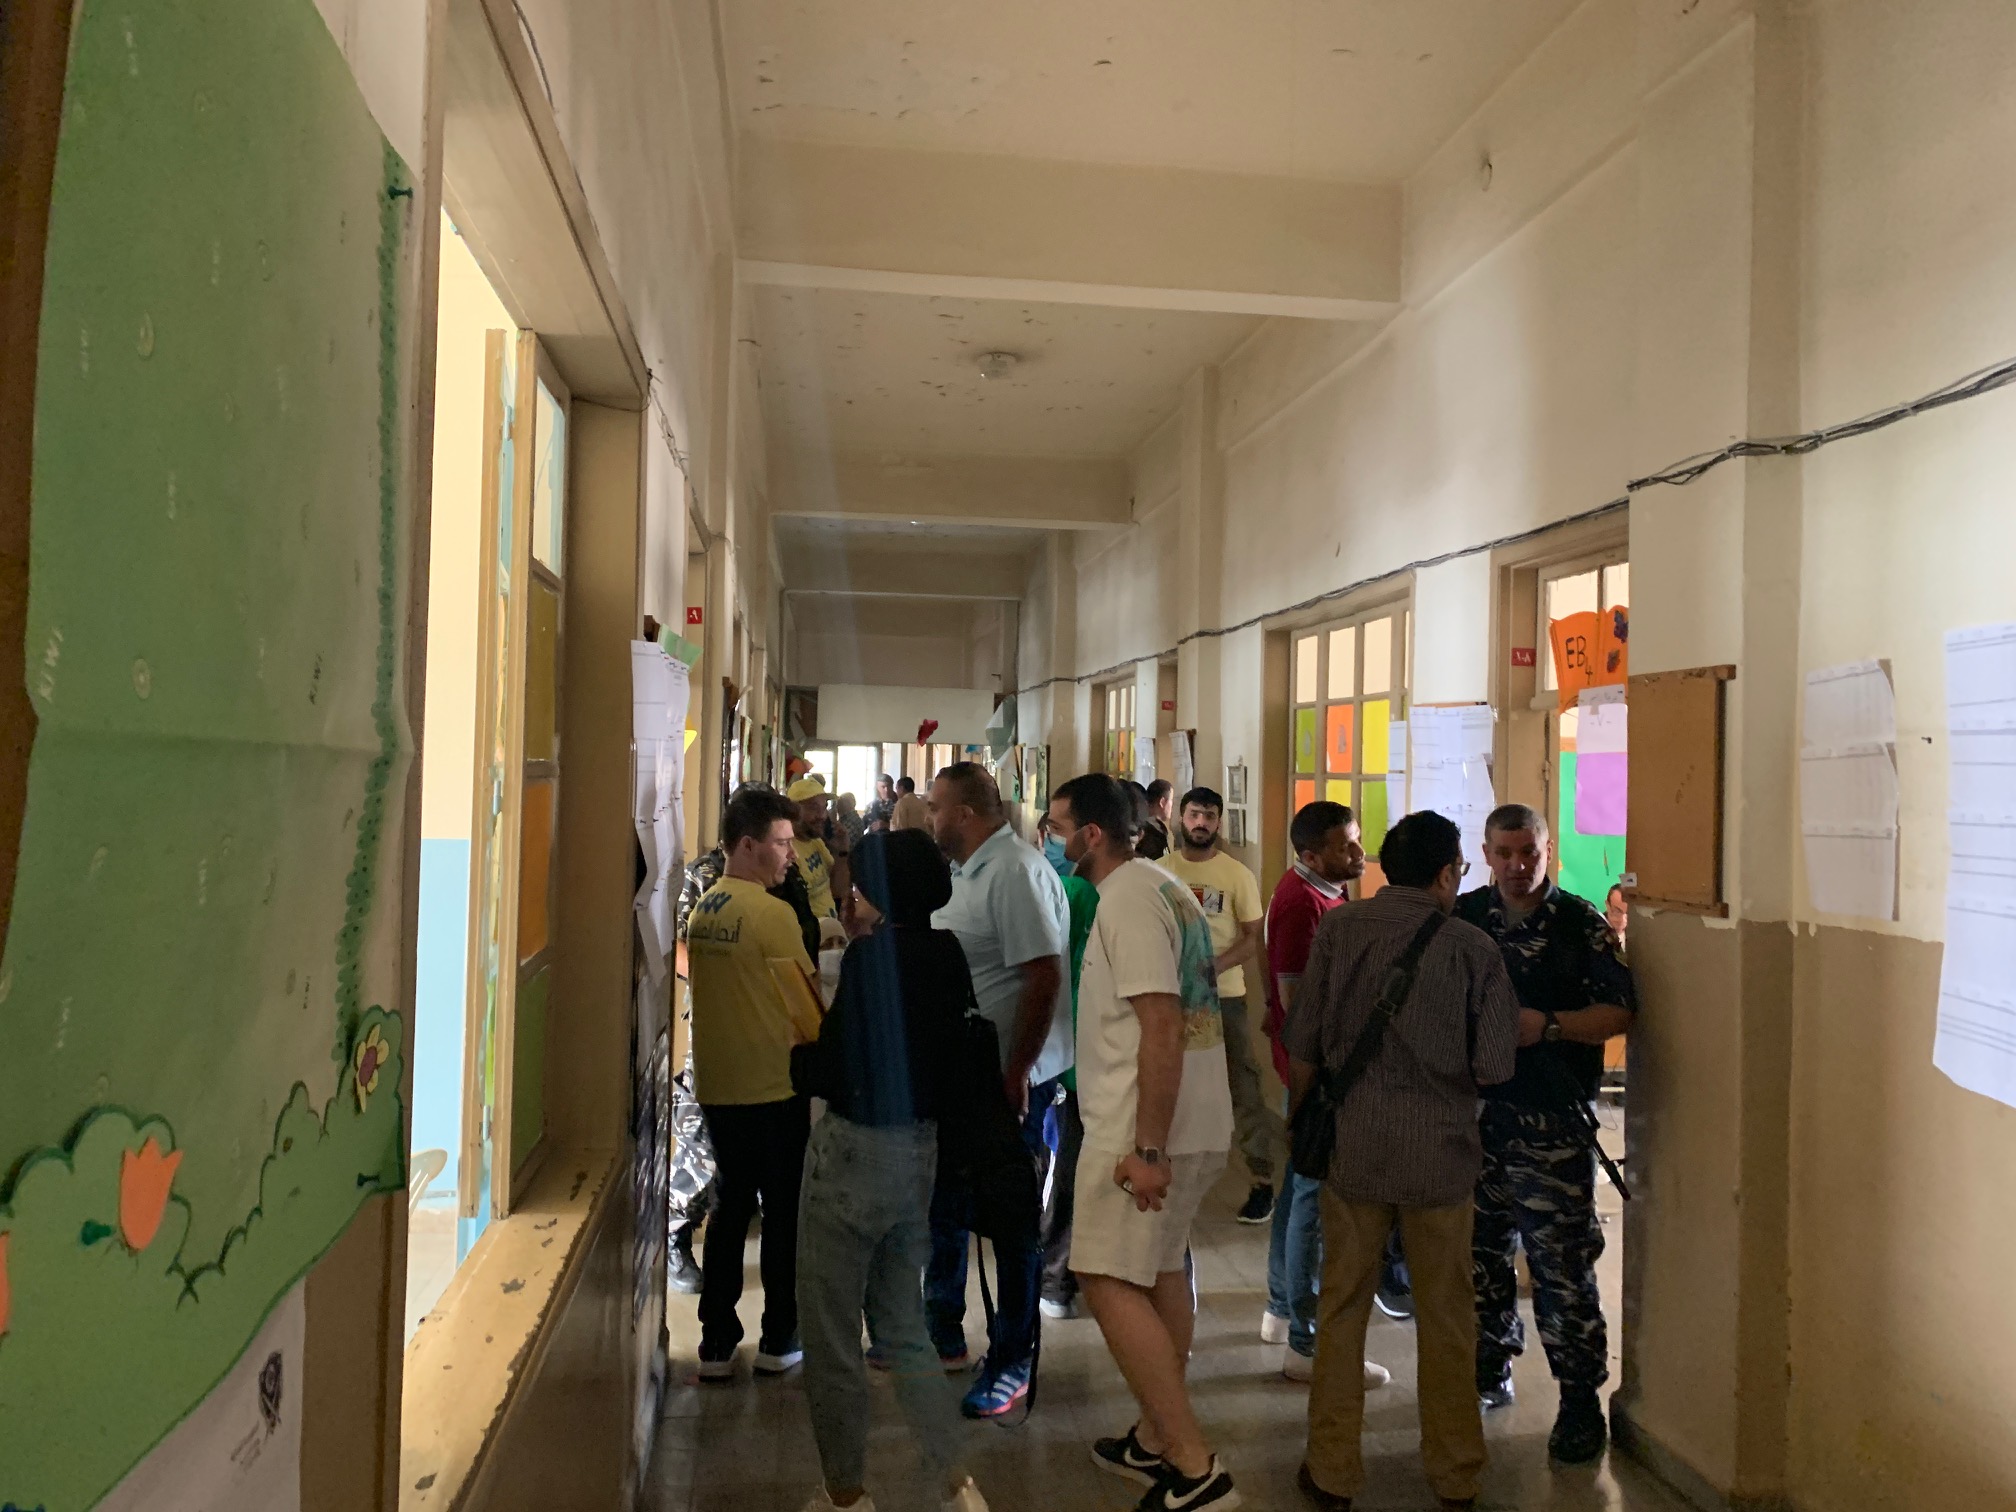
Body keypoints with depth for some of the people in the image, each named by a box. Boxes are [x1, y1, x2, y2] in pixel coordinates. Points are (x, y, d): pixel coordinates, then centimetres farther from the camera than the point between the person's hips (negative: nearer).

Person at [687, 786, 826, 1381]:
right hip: (774, 1086, -6)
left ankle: (717, 1343, 17)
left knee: (730, 1206, 14)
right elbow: (806, 1001, -11)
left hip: (716, 1083, 6)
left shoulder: (702, 908, 5)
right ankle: (780, 1341, 17)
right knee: (785, 1213, 8)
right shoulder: (771, 913, -16)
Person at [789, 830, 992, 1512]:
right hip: (920, 1149, 7)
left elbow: (826, 1073, -20)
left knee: (831, 1336, 11)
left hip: (855, 1150, -7)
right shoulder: (946, 953, 1)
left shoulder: (871, 955, -19)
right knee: (904, 1331, 19)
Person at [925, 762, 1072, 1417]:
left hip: (1008, 1079, -10)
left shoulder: (1016, 872, -21)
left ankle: (1013, 1362, 19)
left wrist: (1017, 1072, -26)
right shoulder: (961, 871, 11)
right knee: (942, 1208, 20)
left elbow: (1044, 977, -26)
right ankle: (943, 1336, 37)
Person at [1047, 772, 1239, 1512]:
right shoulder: (1164, 887, 14)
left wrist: (1147, 1149, -24)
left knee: (1110, 1282, -6)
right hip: (1198, 1123, 10)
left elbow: (1161, 1026, -24)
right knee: (1160, 1270, 17)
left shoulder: (1128, 898, -16)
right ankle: (1157, 1441, 29)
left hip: (1141, 1130, -10)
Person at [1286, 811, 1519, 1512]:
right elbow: (1494, 1066, -6)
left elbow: (1303, 1048, -1)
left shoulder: (1338, 928, -4)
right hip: (1441, 1154, 0)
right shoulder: (1471, 945, -7)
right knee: (1445, 1319, 15)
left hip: (1354, 1147, 1)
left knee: (1341, 1309, 12)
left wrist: (1302, 1118, 15)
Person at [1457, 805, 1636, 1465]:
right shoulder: (1463, 917, 7)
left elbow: (1621, 1011, -6)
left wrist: (1546, 1025, -17)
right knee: (1480, 1250, 14)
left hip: (1551, 1121, -4)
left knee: (1562, 1263, -2)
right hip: (1474, 1113, 4)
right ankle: (1490, 1369, 32)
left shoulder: (1580, 923, -3)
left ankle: (1581, 1398, 11)